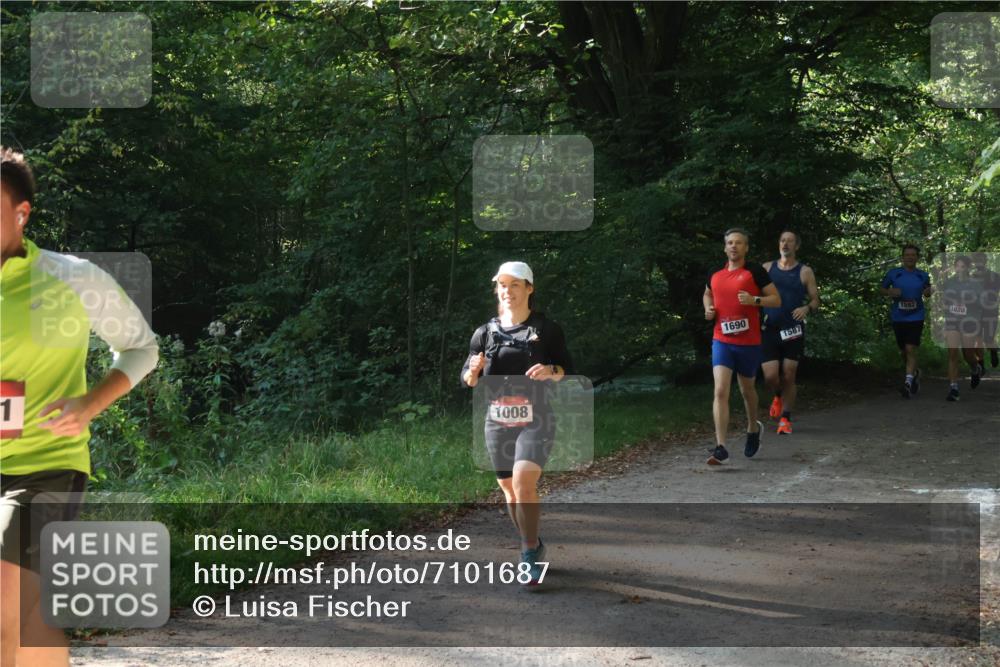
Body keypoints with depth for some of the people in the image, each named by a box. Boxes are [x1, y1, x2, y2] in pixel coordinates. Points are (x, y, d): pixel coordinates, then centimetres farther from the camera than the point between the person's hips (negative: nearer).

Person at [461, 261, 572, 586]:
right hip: (497, 421, 4)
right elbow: (467, 379, 9)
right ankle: (533, 550, 31)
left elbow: (567, 368, 4)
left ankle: (531, 554, -11)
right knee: (509, 490, 11)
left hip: (535, 420, -4)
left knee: (523, 483, -21)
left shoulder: (546, 329, 0)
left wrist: (551, 371, -18)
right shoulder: (485, 332, 7)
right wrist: (473, 371, -14)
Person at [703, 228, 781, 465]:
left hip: (749, 342, -2)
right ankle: (720, 447, -18)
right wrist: (708, 309, 6)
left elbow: (776, 300, -4)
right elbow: (707, 294, 27)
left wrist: (754, 300, -21)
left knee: (747, 389, 17)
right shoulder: (715, 274, 7)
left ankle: (753, 429, 46)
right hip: (722, 341, 2)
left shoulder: (755, 271, -5)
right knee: (720, 391, -13)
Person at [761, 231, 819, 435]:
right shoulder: (766, 268, 8)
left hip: (793, 331, -1)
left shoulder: (805, 272, 3)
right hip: (769, 330, 1)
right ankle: (778, 396, 28)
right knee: (770, 377, -7)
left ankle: (785, 419, 12)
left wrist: (807, 308, -18)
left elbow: (816, 300, 3)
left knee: (788, 377, -1)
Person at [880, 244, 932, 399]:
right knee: (903, 351, 12)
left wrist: (928, 292, -6)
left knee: (910, 349, -15)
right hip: (898, 318, 2)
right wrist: (890, 292, -12)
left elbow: (927, 291, 18)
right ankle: (915, 372, 40)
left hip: (915, 318, -2)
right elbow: (882, 288, 9)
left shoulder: (923, 275, 3)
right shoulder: (893, 273, -1)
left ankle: (908, 382, -15)